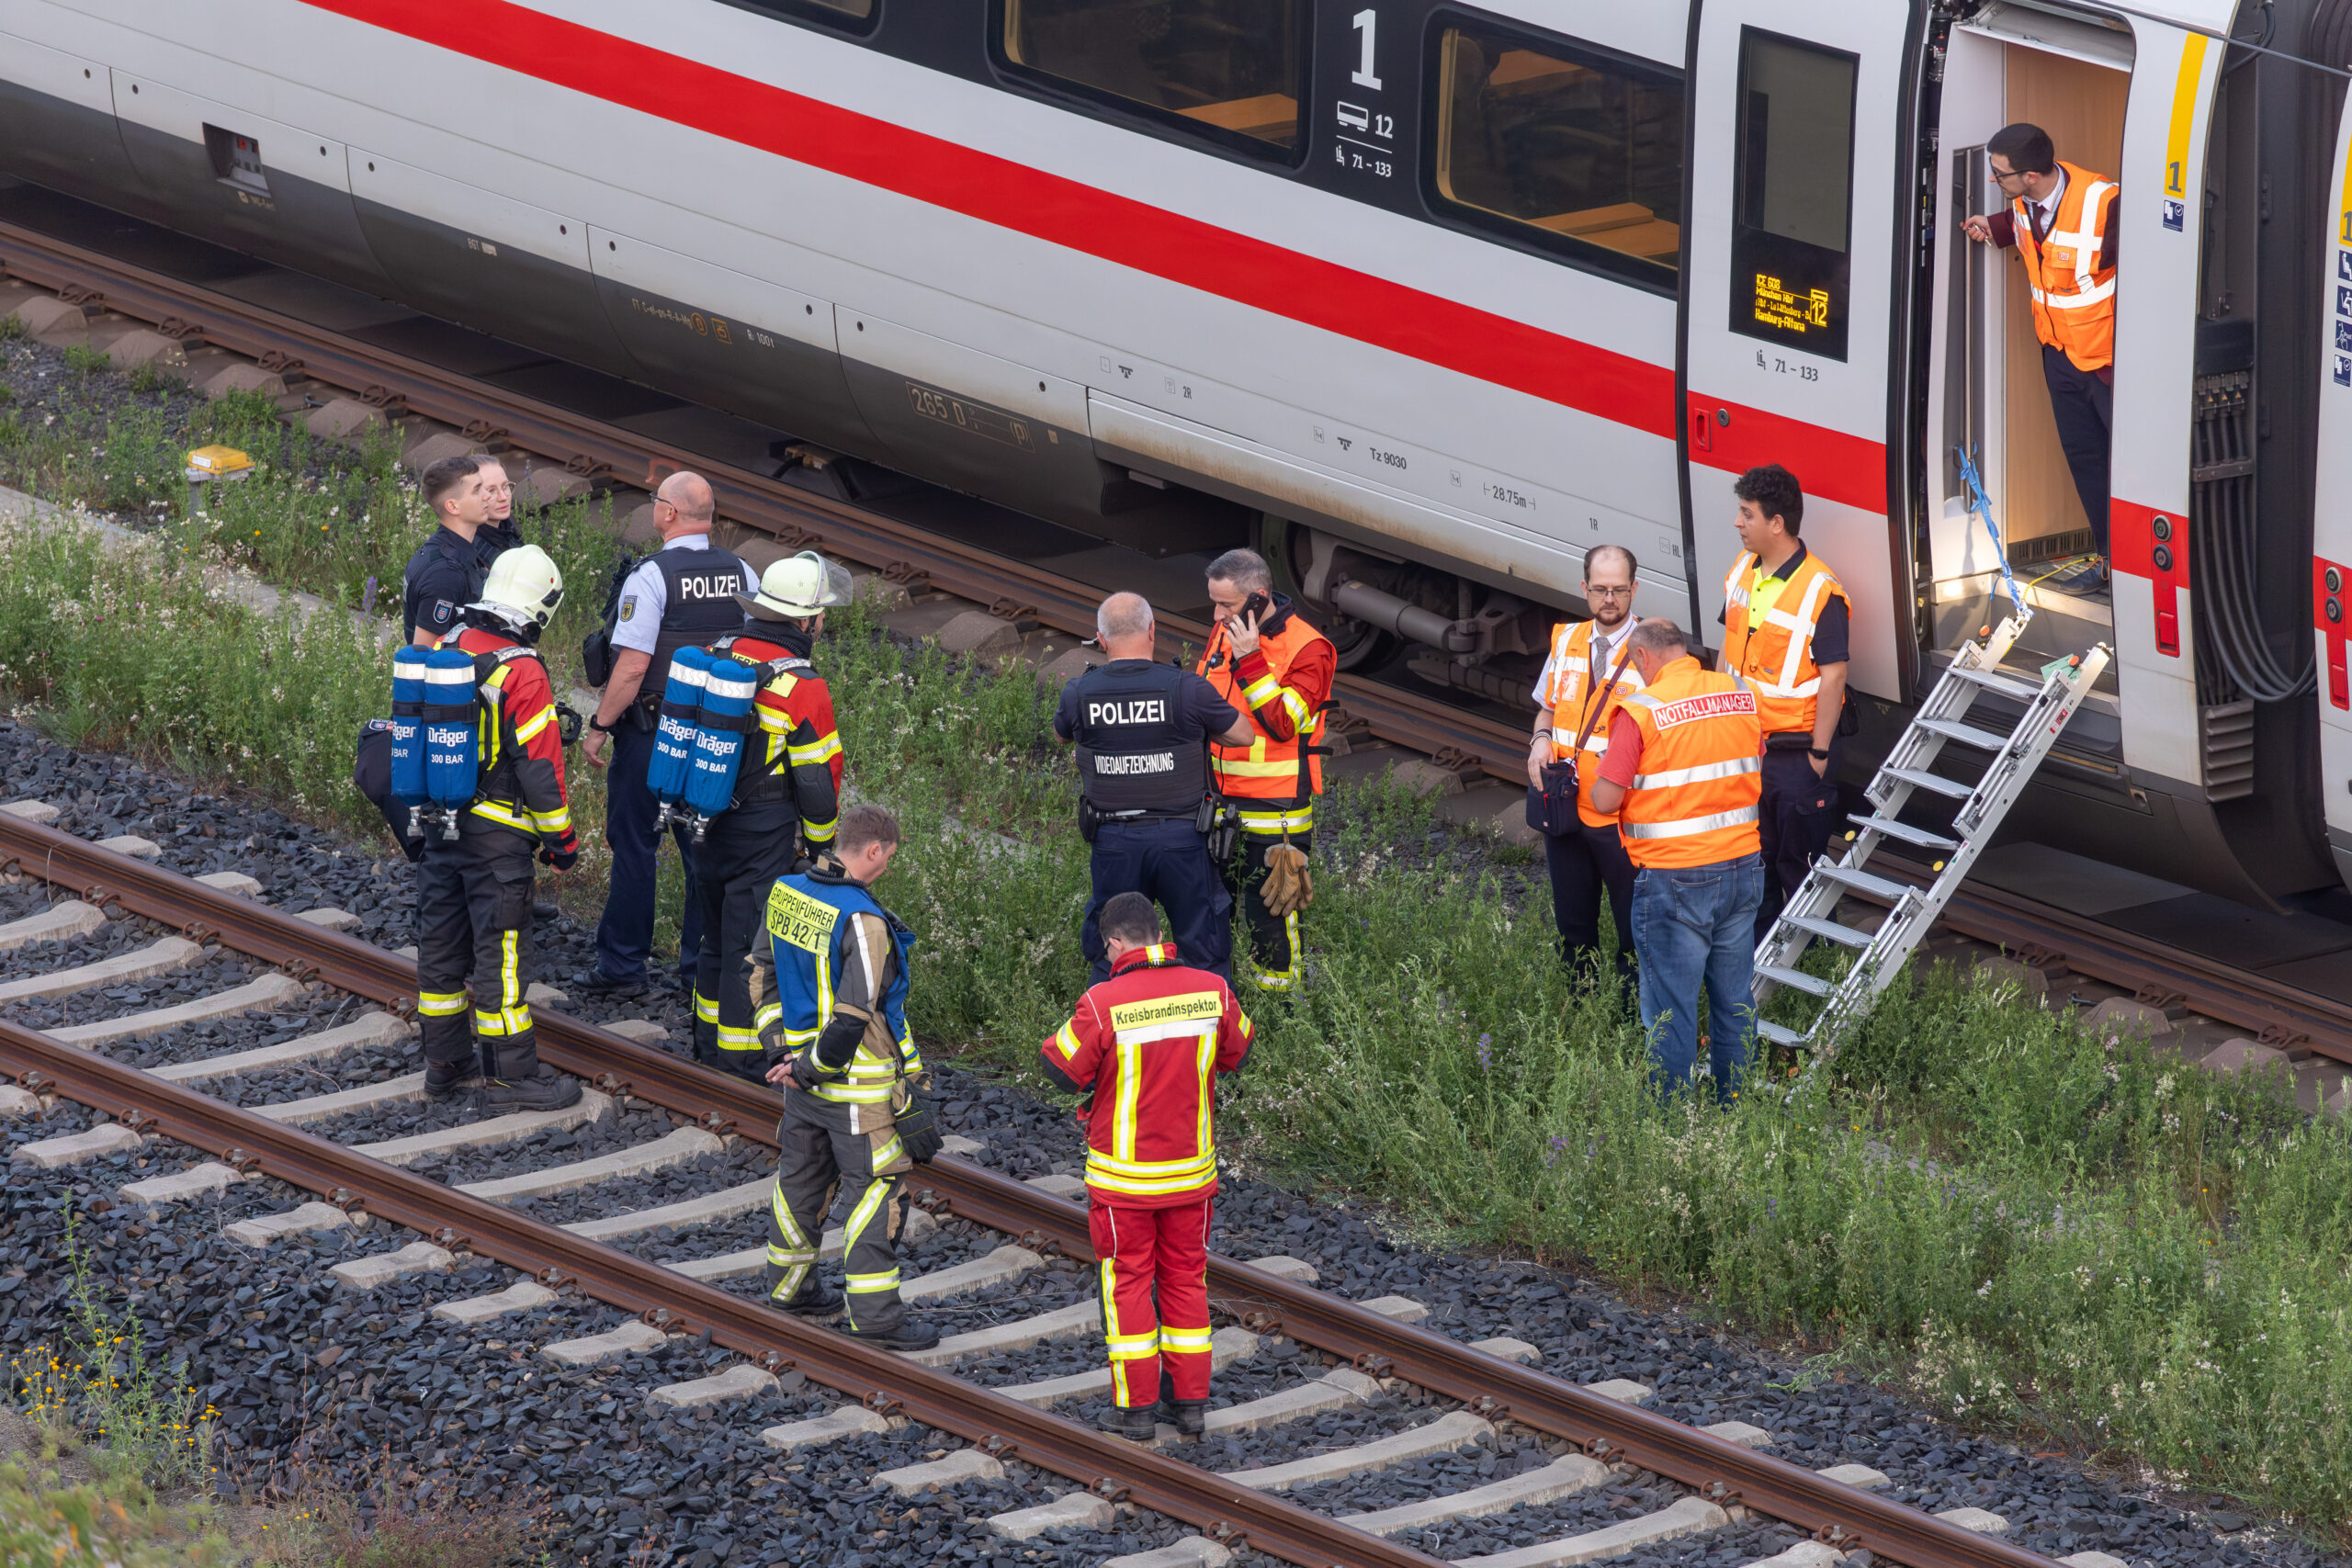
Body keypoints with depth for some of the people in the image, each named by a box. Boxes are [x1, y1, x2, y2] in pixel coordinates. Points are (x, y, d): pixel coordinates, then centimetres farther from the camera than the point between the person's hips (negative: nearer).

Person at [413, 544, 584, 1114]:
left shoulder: (445, 652, 1)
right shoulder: (522, 675, -20)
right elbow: (539, 767, -18)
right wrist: (562, 840, -7)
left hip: (441, 825, 7)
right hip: (497, 833, -7)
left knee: (442, 941, 15)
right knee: (501, 950, -1)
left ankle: (445, 1062, 25)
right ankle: (510, 1074, 4)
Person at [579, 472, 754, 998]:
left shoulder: (651, 576, -15)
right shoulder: (743, 576, 3)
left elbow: (633, 666, -19)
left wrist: (599, 727, -10)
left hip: (651, 733, -5)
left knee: (634, 846, 4)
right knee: (706, 849, 11)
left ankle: (622, 967, 8)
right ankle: (705, 966, 15)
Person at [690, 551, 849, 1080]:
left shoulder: (719, 655, 0)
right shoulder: (802, 687, -19)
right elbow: (817, 778, -14)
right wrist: (820, 844, 2)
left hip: (710, 818, 7)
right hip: (766, 832, -7)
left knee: (718, 932, 19)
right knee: (751, 941, 2)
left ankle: (708, 1038, 30)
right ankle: (742, 1057, 8)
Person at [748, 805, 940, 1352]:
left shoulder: (785, 893, 1)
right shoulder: (862, 922, -25)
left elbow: (762, 972, 12)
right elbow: (852, 1014, -26)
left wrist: (780, 1046, 10)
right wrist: (809, 1069, -14)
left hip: (802, 1063, 8)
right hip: (858, 1082, -8)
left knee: (802, 1174, 22)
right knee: (875, 1188, 0)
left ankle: (789, 1285, 35)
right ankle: (875, 1311, 2)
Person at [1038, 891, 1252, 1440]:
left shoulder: (1103, 1004, -20)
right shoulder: (1212, 992, -8)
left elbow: (1062, 1071, -11)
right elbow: (1236, 1053, 9)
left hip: (1122, 1175, -3)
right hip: (1192, 1169, 3)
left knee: (1127, 1282, 8)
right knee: (1185, 1277, 16)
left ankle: (1136, 1407, 11)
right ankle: (1190, 1401, 19)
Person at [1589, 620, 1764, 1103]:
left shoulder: (1641, 710, -14)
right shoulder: (1744, 695, 2)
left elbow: (1606, 799, -13)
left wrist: (1604, 766, 8)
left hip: (1673, 878, -5)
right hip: (1742, 865, 5)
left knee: (1670, 1010, 3)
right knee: (1735, 1003, 16)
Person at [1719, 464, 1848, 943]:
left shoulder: (1820, 591, -20)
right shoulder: (1742, 571, 4)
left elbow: (1833, 676, -18)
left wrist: (1819, 753, -17)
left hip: (1796, 750, -8)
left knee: (1799, 863, 1)